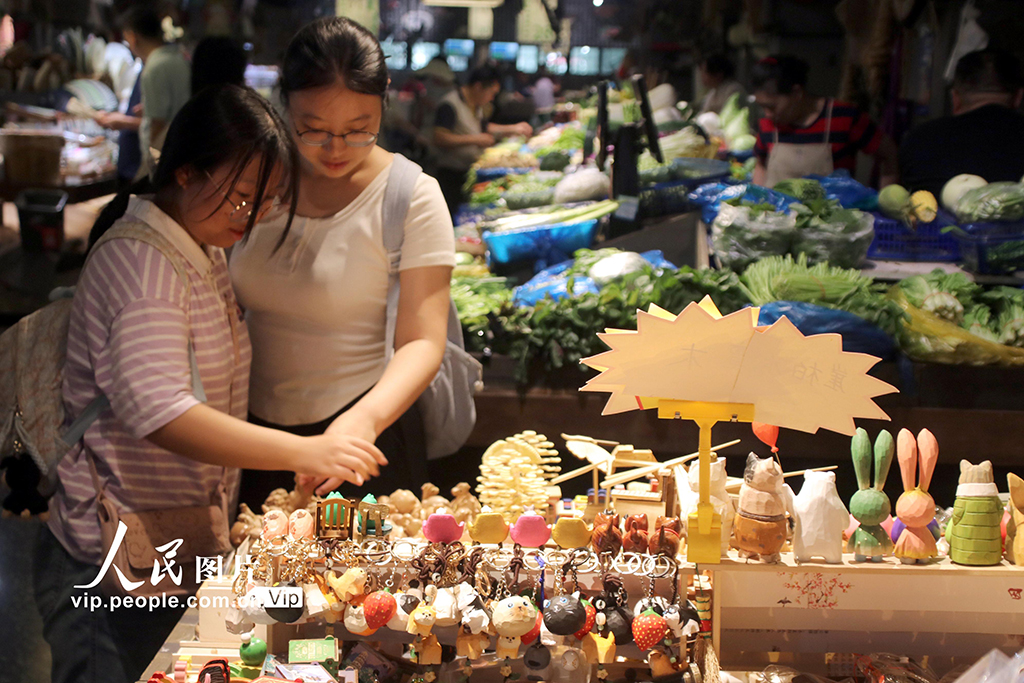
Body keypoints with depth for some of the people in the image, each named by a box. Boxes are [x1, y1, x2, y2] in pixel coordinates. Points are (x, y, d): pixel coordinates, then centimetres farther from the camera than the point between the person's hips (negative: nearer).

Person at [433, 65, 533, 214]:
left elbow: (484, 127, 33)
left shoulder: (476, 106, 15)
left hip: (471, 171, 9)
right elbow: (439, 139, -24)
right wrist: (474, 140, -24)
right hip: (452, 174, -9)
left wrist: (512, 129, 23)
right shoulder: (450, 105, -15)